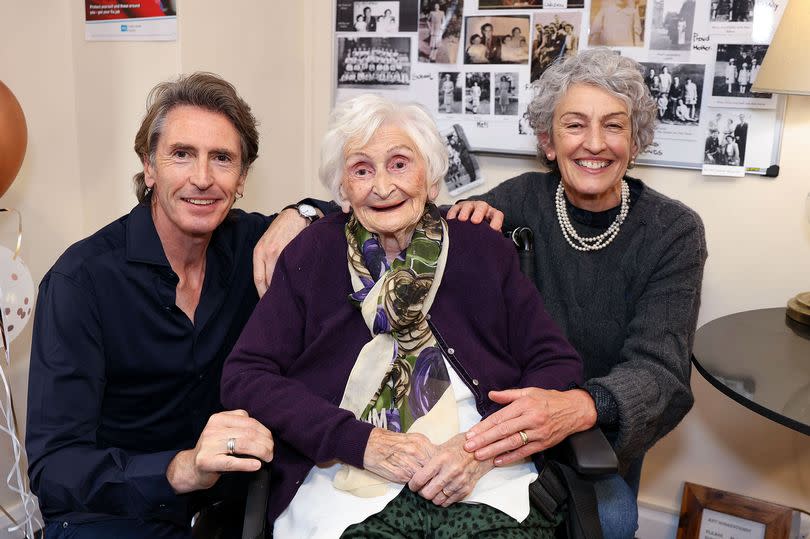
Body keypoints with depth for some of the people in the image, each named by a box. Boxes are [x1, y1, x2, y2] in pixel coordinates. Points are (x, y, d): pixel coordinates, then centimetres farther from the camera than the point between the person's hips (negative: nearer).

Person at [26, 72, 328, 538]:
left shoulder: (248, 242, -5)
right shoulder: (80, 279, -17)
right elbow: (52, 467, -22)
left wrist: (296, 215, -15)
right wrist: (180, 469, -41)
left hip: (225, 499, 5)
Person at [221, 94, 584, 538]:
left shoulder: (484, 249, 10)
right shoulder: (312, 255, 8)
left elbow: (558, 365, 8)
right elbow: (244, 376, 2)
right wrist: (364, 443, -8)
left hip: (486, 482, 1)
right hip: (344, 483, -1)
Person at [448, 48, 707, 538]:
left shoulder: (674, 231, -11)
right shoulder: (523, 199, -8)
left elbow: (659, 368, -19)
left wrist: (578, 407, -41)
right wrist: (467, 218, -22)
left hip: (607, 426, 0)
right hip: (518, 404, 1)